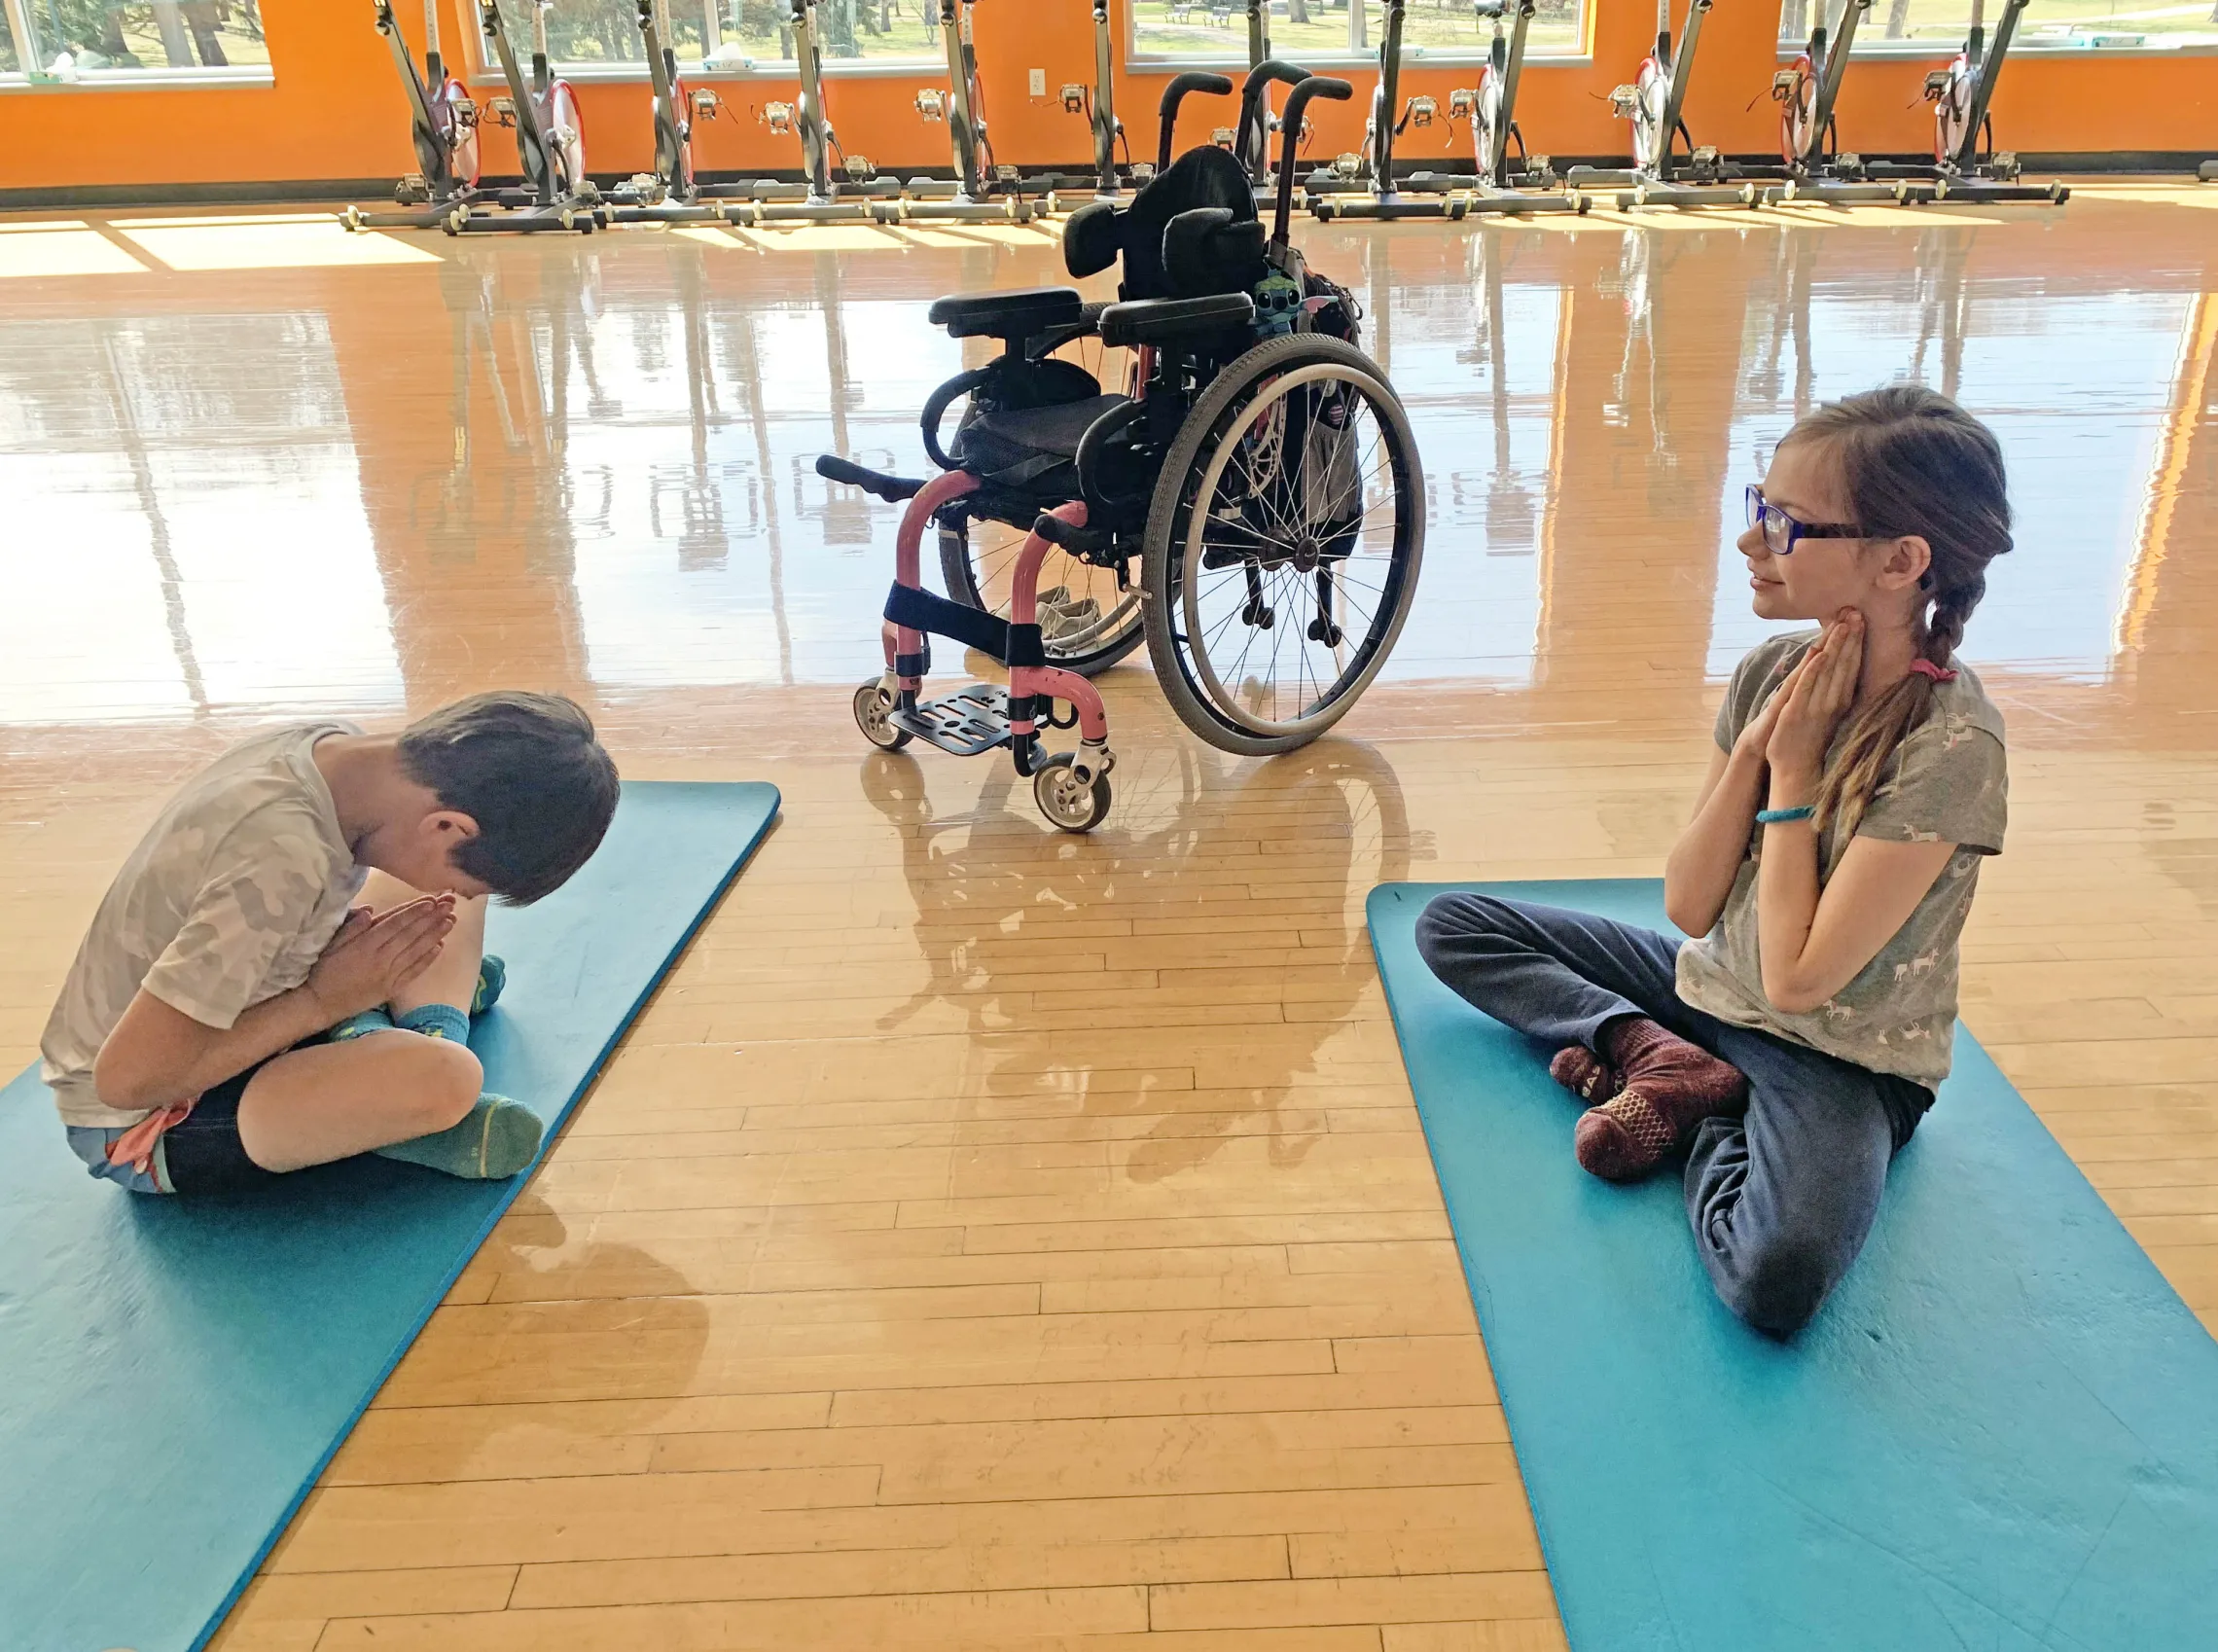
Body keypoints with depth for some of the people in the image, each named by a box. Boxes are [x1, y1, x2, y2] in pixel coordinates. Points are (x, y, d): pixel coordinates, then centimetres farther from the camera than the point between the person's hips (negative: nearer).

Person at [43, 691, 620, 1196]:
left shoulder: (333, 747, -12)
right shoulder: (282, 861, -36)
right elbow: (127, 1078, -30)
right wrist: (321, 1001, -22)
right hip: (139, 1122, -9)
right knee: (442, 1079, -36)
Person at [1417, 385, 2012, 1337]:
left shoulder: (1950, 746, -25)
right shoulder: (1775, 671, -6)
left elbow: (1796, 981, -25)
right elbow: (1689, 908, -6)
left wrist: (1793, 774, -21)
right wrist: (1752, 750, -19)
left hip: (1843, 1058, -6)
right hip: (1711, 987, 6)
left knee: (1776, 1276, -35)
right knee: (1451, 927, 1)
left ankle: (1714, 1129, -4)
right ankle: (1660, 1057, -10)